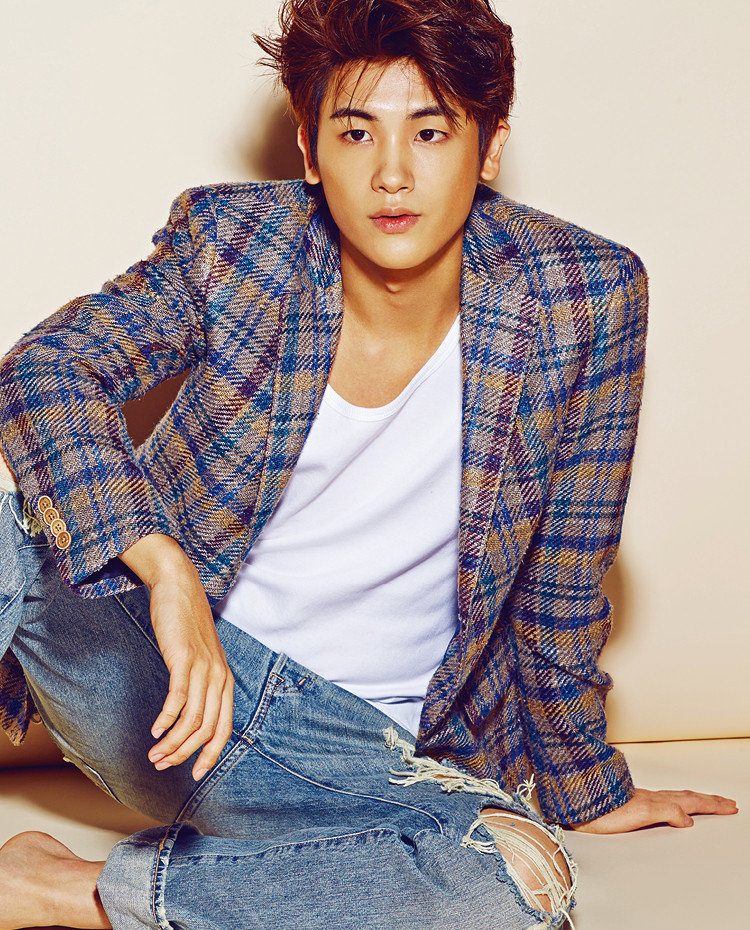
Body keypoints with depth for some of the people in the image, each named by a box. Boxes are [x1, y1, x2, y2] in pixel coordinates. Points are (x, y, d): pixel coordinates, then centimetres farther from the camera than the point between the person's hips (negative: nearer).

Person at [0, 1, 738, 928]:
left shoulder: (588, 297, -8)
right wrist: (164, 568, -34)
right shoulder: (234, 241, -6)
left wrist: (584, 788, 15)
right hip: (161, 672, 0)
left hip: (366, 745, 1)